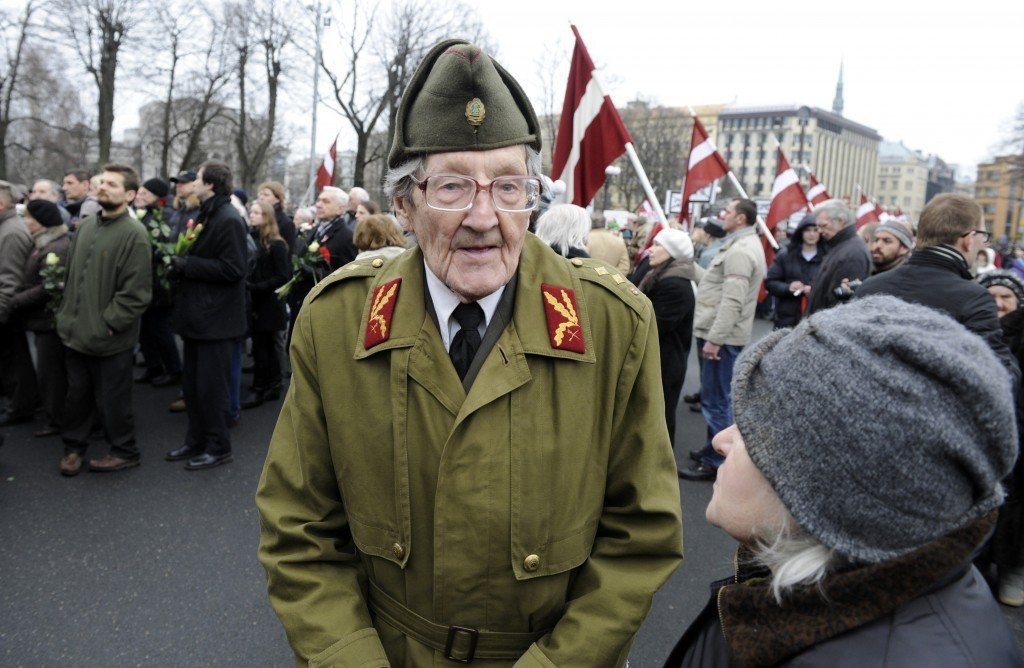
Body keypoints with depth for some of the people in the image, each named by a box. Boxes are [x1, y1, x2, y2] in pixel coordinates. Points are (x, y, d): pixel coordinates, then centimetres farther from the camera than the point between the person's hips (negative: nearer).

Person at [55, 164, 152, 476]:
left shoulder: (134, 234, -14)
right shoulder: (85, 226, 8)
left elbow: (136, 293, -17)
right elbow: (71, 274, 18)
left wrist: (107, 325, -17)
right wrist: (65, 313, 11)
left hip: (110, 340, -6)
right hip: (76, 332, 6)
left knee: (112, 400, 7)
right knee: (77, 394, 18)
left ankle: (124, 451, 25)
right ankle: (74, 446, 35)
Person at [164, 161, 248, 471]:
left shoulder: (229, 220, -15)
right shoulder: (206, 215, 16)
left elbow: (233, 269, -22)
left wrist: (188, 265, -18)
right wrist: (181, 264, 5)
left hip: (216, 317, -10)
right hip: (197, 314, 10)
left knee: (211, 386, -1)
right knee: (192, 383, 15)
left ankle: (218, 447, 12)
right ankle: (196, 441, 27)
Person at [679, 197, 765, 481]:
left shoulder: (740, 251, -18)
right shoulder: (744, 245, 17)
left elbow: (732, 301, -25)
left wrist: (714, 338, -25)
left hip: (723, 337, -11)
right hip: (721, 334, 11)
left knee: (716, 400, -4)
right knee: (720, 398, 18)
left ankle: (714, 462, 4)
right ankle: (717, 451, 30)